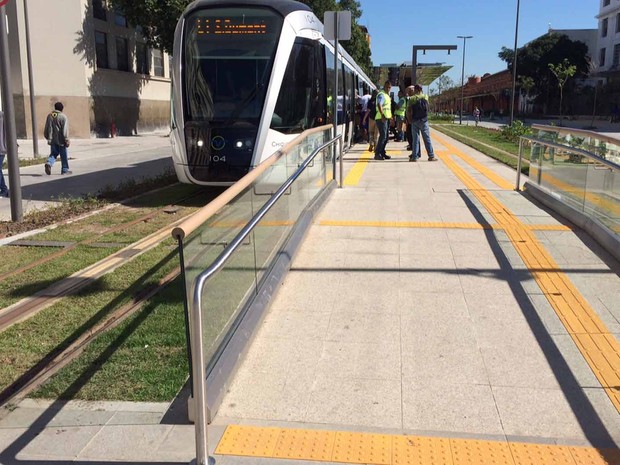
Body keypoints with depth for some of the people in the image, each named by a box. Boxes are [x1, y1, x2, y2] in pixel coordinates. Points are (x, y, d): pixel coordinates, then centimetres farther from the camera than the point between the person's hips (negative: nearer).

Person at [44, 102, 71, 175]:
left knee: (53, 153, 13)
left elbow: (47, 128, 12)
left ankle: (49, 163, -14)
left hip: (52, 140, 5)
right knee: (63, 155, 5)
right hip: (60, 140, -5)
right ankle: (65, 170, 10)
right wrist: (66, 140, -11)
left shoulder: (49, 116, 7)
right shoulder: (63, 117, -10)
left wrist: (48, 137, 22)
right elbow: (65, 130, -14)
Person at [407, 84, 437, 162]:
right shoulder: (426, 97, 3)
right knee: (427, 139, 5)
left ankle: (414, 156, 2)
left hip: (415, 121, -1)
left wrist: (409, 119, 5)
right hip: (424, 120, 1)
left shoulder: (412, 99, -4)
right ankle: (431, 156, 6)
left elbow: (409, 110, -6)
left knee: (415, 139, 3)